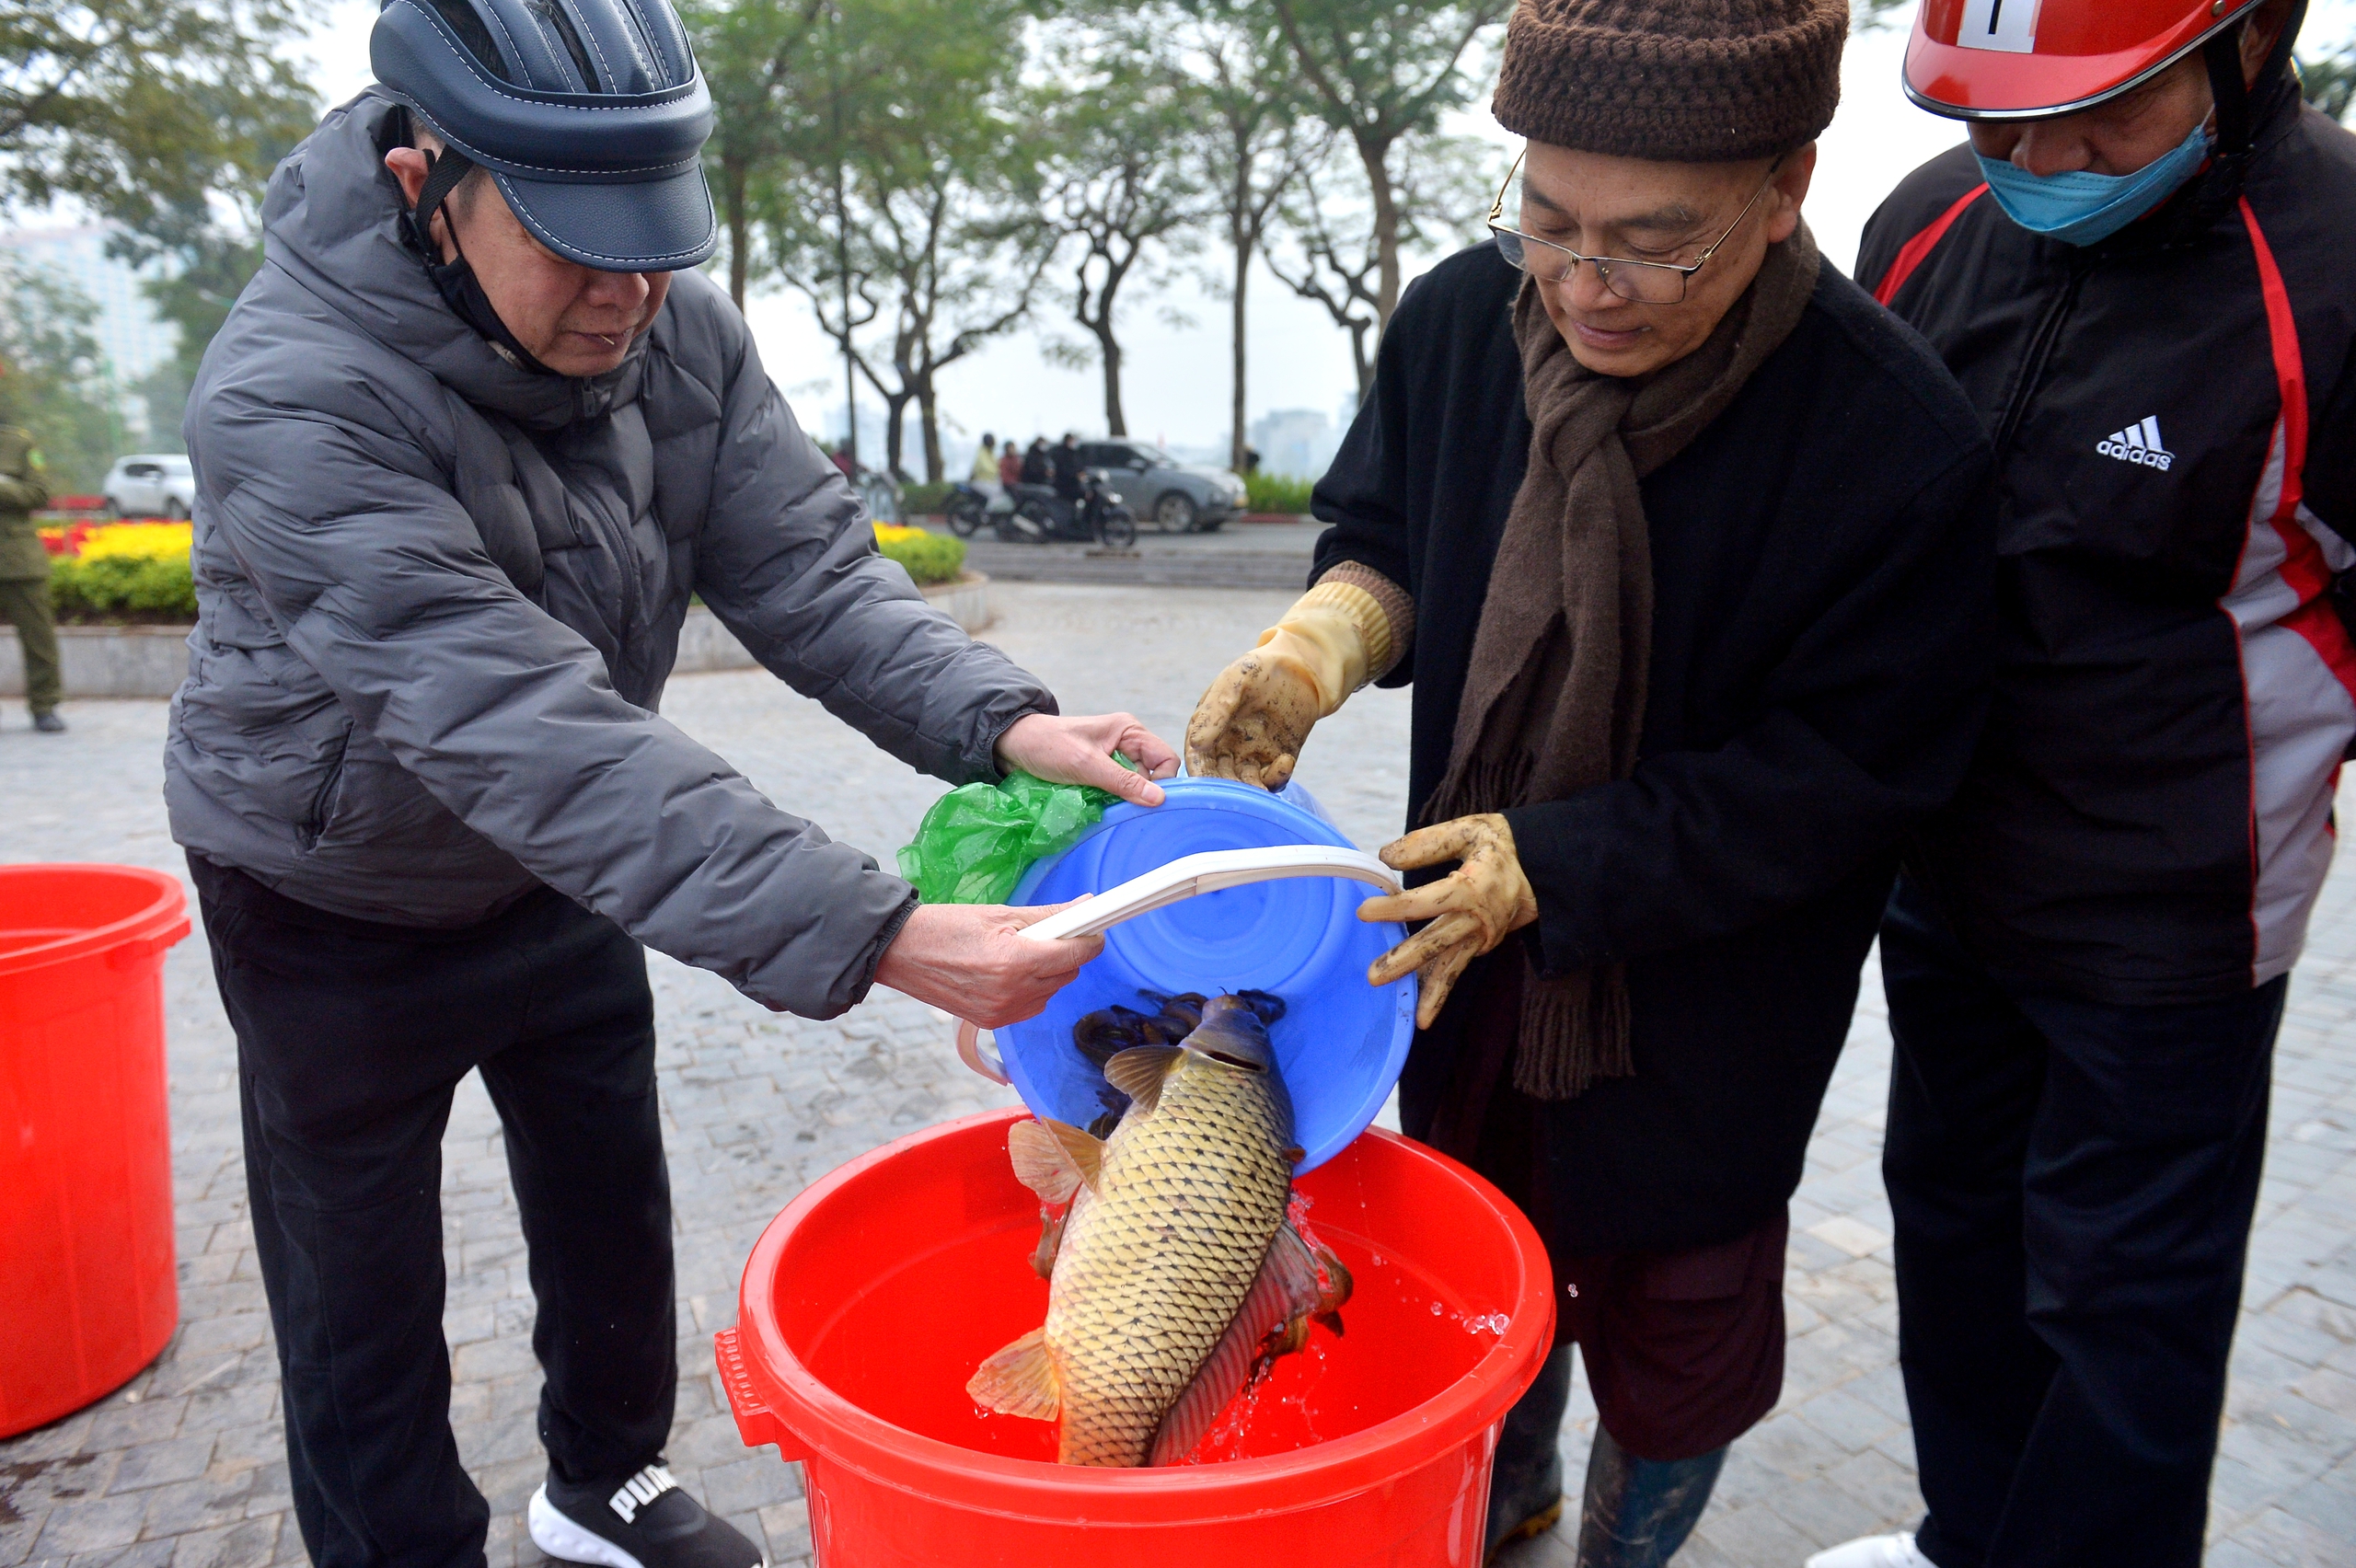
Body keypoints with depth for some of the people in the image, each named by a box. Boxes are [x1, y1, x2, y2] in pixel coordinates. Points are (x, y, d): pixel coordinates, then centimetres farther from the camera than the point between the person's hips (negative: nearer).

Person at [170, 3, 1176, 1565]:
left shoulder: (676, 323, -16)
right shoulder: (291, 403, -33)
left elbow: (807, 565, -16)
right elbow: (524, 730, -42)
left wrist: (1000, 720, -36)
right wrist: (876, 938, -49)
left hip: (560, 880, 5)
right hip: (337, 911, -5)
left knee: (614, 1220, 20)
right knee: (365, 1314, 9)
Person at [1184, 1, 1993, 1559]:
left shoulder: (1900, 438, -26)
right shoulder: (1461, 317, -13)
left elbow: (1843, 772, -21)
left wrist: (1552, 863, -27)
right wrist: (1318, 644, -19)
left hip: (1710, 992, -4)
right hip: (1472, 943, 5)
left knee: (1678, 1302, 18)